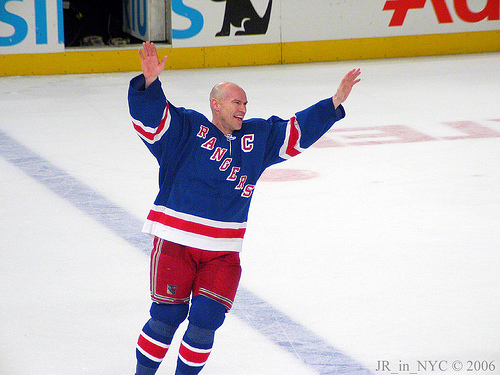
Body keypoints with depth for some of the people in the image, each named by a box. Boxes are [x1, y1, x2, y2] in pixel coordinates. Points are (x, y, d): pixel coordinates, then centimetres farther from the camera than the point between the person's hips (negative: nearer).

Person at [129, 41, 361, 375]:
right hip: (175, 241, -4)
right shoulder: (187, 129, -2)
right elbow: (150, 116, -15)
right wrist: (150, 82, -33)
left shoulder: (258, 137, 13)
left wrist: (335, 103, 11)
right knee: (167, 316, -4)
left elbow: (298, 131, 18)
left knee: (206, 319, -4)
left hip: (223, 251, 4)